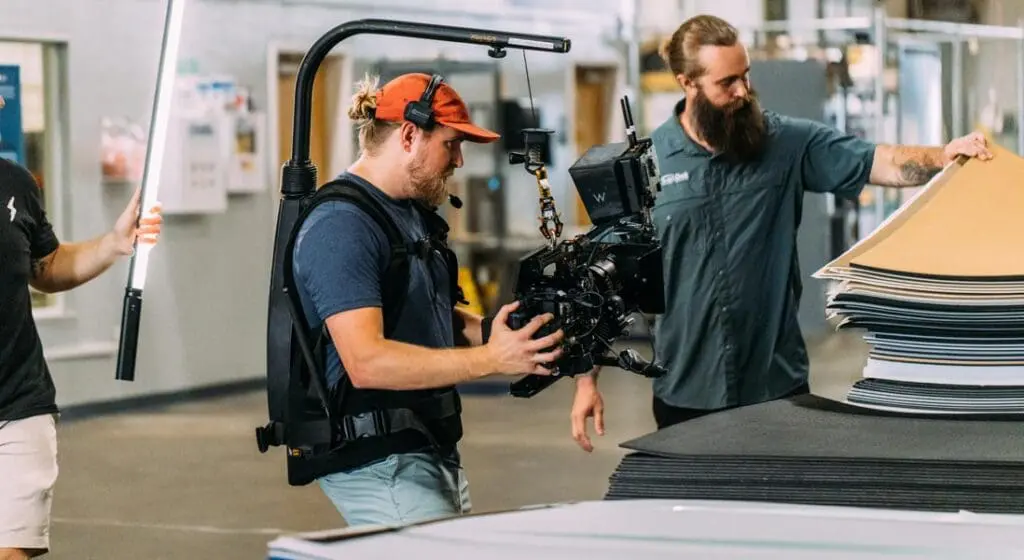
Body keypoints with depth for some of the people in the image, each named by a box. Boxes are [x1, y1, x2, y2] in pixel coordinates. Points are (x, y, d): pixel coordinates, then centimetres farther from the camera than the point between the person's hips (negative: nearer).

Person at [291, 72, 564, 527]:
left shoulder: (413, 213, 15)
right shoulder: (341, 227, -17)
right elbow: (366, 361, -27)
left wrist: (499, 332, 4)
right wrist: (490, 360, -30)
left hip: (435, 452, 10)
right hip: (379, 466, -10)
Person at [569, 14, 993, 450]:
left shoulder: (788, 143, 0)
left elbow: (878, 163, -7)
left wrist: (942, 156, -28)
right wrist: (586, 379, -3)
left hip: (777, 383, 1)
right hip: (686, 392, -1)